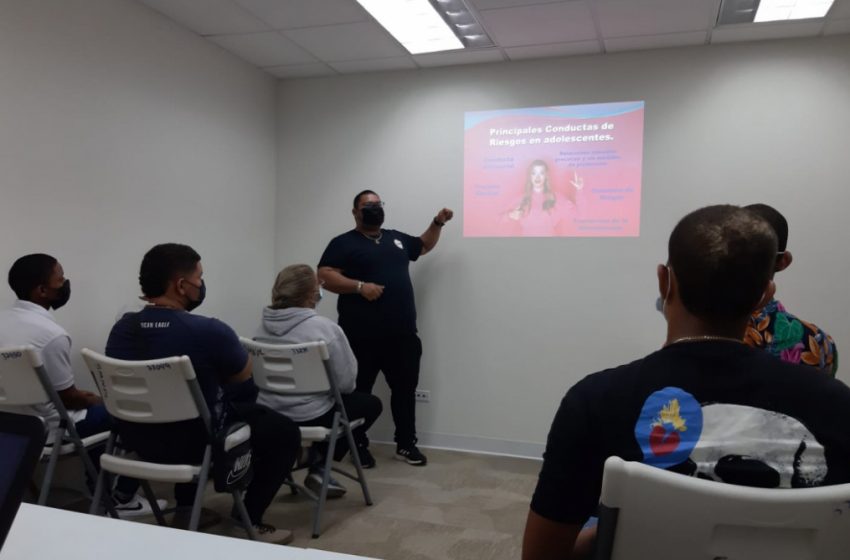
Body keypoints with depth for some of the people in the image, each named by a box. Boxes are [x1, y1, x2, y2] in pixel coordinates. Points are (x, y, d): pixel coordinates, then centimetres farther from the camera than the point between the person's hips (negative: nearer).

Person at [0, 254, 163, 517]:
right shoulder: (52, 334, -27)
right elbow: (67, 397, -17)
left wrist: (83, 397, 16)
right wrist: (92, 399, 4)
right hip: (47, 428, -9)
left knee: (95, 410, 29)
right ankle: (124, 498, 18)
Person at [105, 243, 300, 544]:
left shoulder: (121, 328, -7)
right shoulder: (209, 331, -26)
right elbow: (244, 376, -5)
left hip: (136, 437, 7)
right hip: (195, 442, -7)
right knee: (285, 431, 11)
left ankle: (186, 502, 41)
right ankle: (249, 522, 10)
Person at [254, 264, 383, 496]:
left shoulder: (263, 327, 0)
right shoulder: (325, 328, -19)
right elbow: (346, 383, -15)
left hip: (269, 415, 7)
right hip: (310, 418, -6)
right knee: (371, 403, 18)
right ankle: (319, 464, 16)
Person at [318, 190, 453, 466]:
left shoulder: (396, 238, 17)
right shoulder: (344, 243, -1)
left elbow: (424, 245, 34)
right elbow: (325, 276, -12)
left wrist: (437, 223, 19)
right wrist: (360, 286, -23)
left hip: (402, 333, 5)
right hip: (362, 336, -5)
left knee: (405, 389, 11)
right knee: (358, 392, 5)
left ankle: (406, 444, 24)